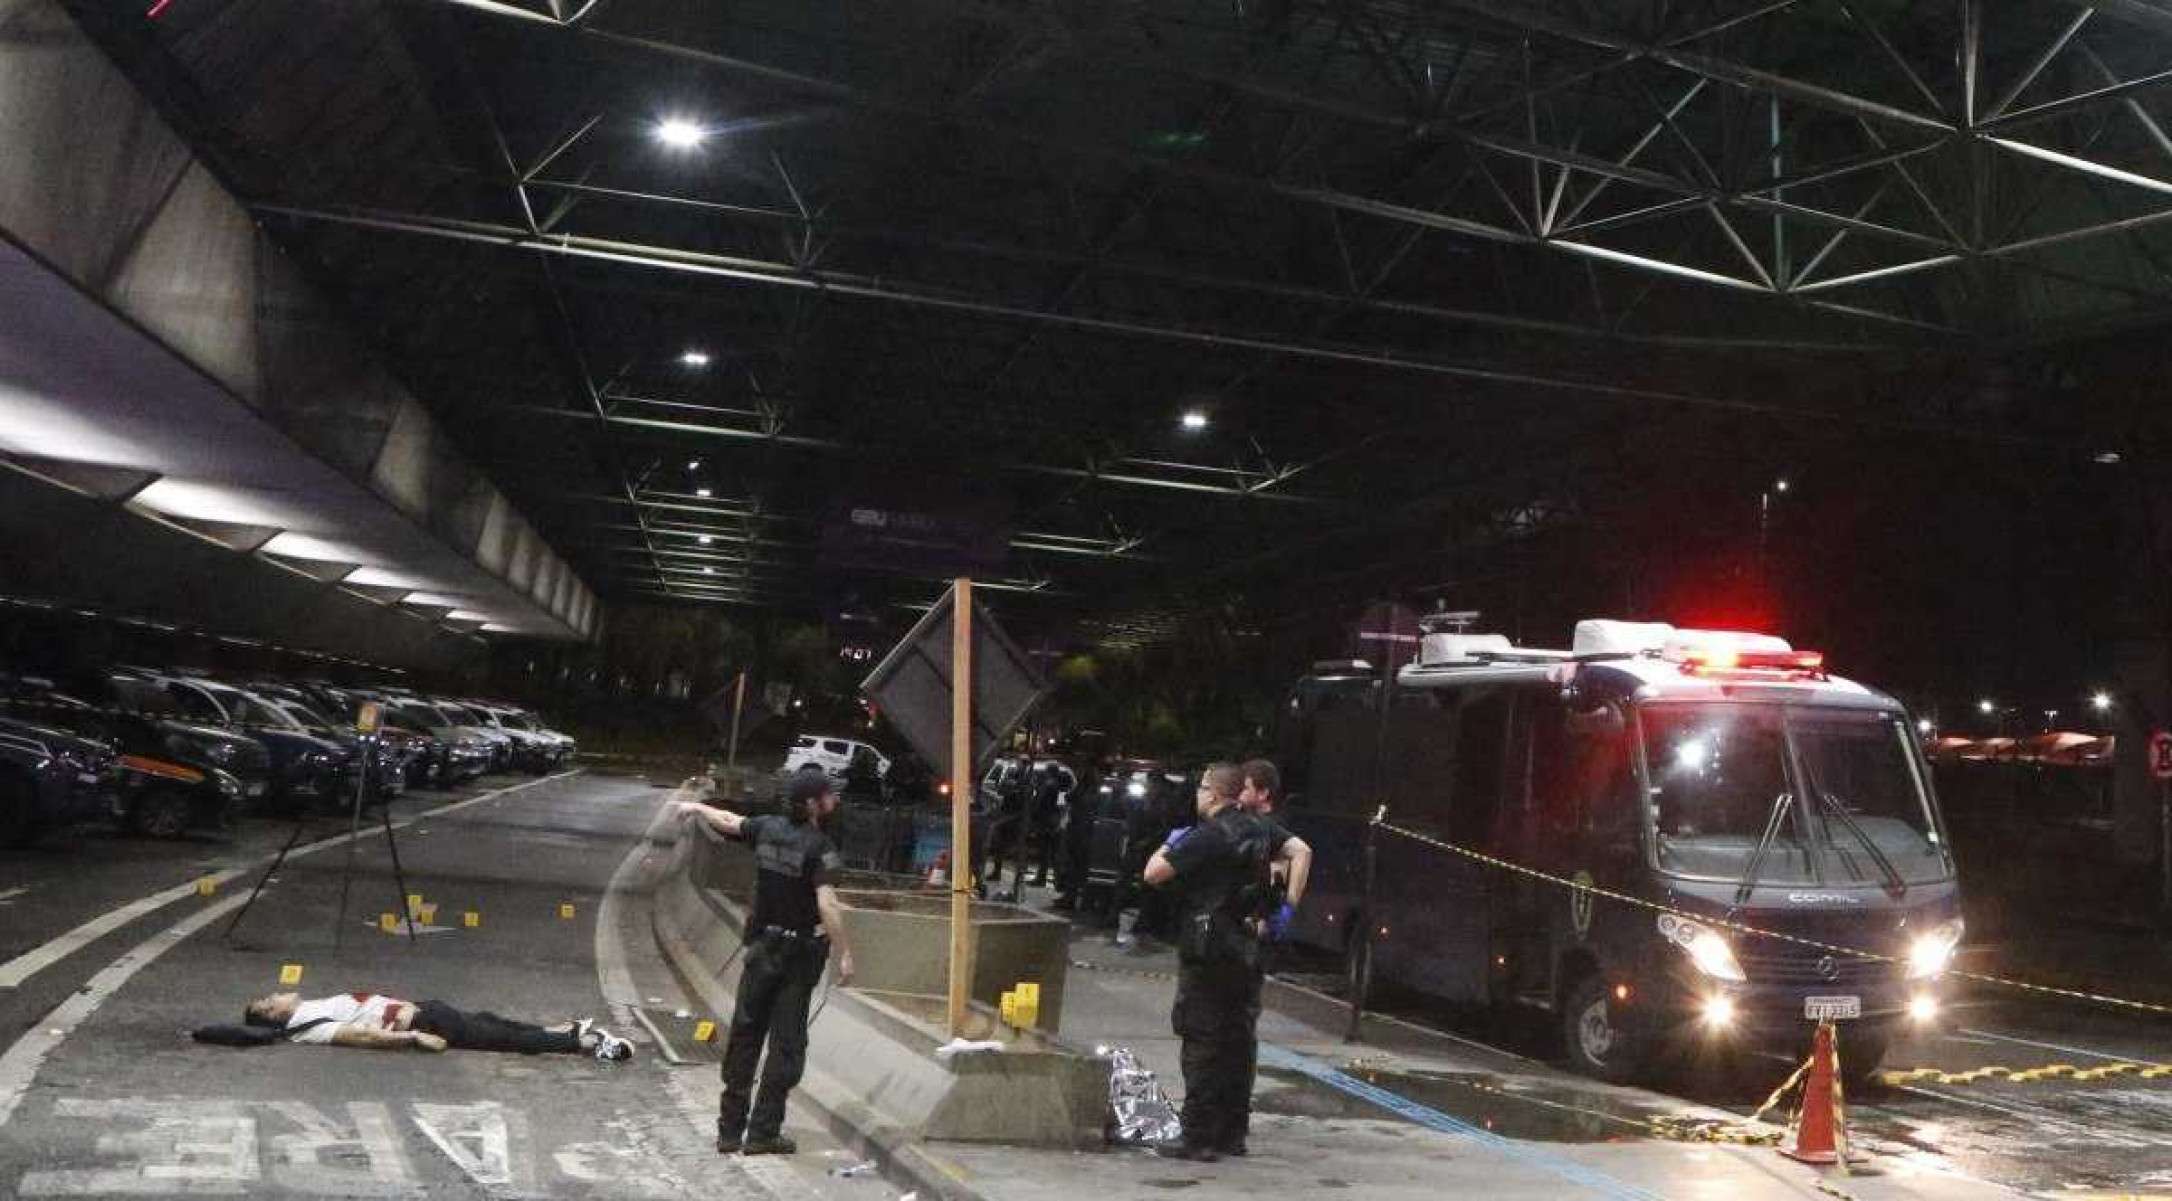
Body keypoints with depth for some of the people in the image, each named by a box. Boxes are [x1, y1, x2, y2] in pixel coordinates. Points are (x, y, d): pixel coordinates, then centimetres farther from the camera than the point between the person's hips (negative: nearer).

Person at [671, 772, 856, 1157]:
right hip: (800, 952, -5)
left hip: (763, 947, 6)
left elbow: (727, 821, 18)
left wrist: (695, 807, 38)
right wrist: (844, 954, -21)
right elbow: (827, 904, -25)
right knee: (786, 1042, 2)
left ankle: (730, 1130, 18)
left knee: (745, 1035, 12)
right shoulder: (818, 846, -17)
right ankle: (763, 1132, 3)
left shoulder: (768, 828, 1)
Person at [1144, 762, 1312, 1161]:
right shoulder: (1259, 829, 8)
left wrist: (1170, 843, 3)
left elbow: (1153, 874, -17)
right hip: (1247, 949, 8)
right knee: (1239, 1041, 13)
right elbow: (1301, 851, 3)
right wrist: (1288, 908, 3)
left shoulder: (1205, 837, -14)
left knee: (1202, 1043, -3)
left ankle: (1199, 1138, -1)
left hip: (1206, 952, -7)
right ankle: (1233, 1133, 20)